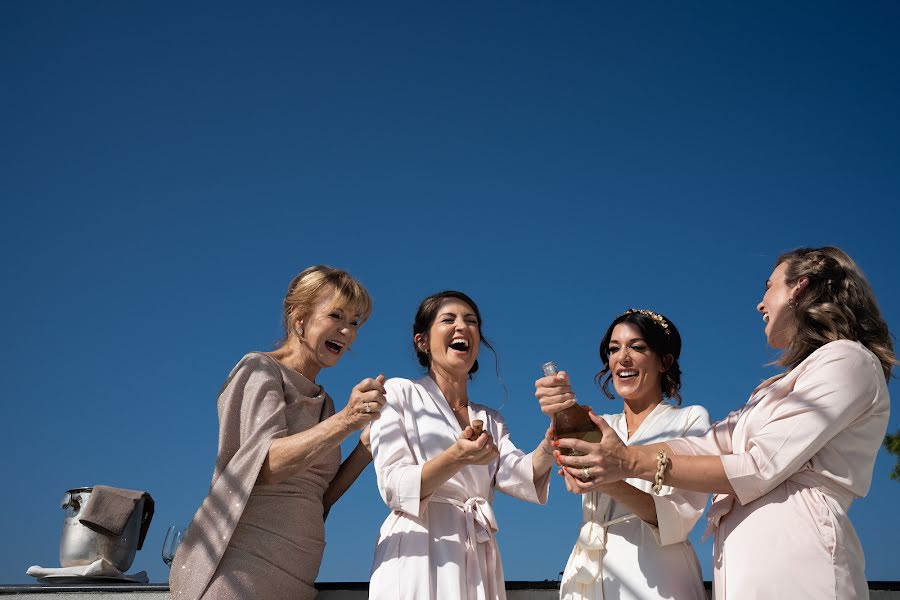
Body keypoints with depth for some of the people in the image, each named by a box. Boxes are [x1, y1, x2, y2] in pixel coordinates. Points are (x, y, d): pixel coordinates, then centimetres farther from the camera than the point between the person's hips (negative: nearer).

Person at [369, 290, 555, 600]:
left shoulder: (491, 421, 15)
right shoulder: (399, 393, 1)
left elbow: (522, 478, -4)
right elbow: (394, 488, -9)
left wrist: (557, 427, -21)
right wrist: (456, 458, -26)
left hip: (477, 565, 5)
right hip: (418, 556, -4)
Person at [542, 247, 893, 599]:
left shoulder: (847, 360, -5)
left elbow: (759, 469, -13)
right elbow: (707, 446, 13)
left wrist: (633, 463, -14)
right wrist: (614, 456, 4)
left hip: (789, 561, -8)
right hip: (745, 564, 8)